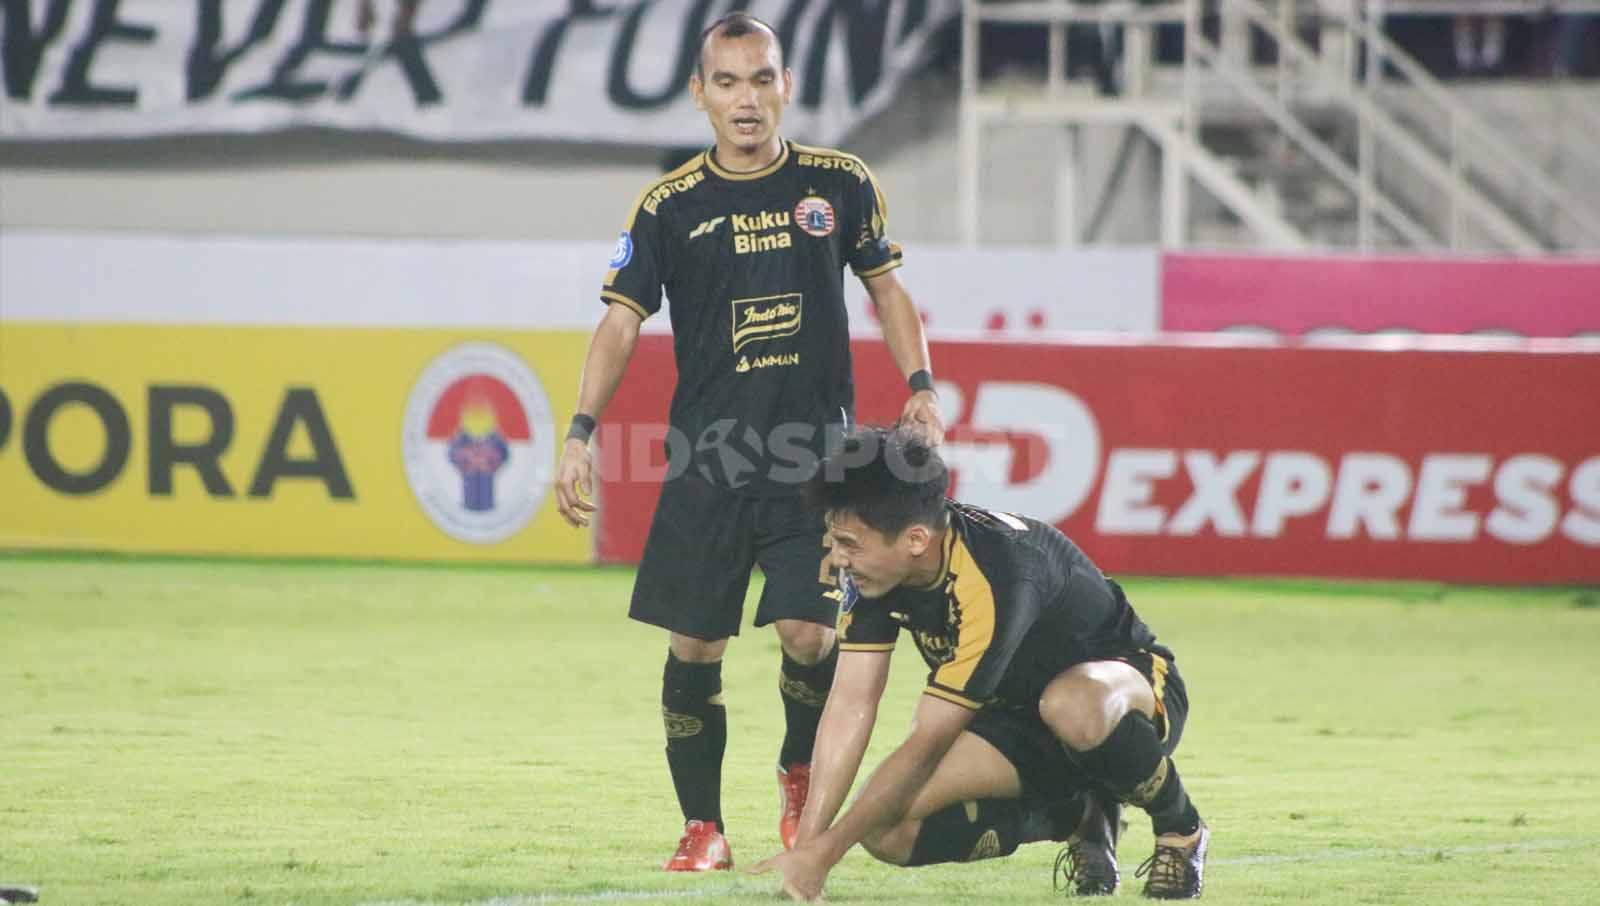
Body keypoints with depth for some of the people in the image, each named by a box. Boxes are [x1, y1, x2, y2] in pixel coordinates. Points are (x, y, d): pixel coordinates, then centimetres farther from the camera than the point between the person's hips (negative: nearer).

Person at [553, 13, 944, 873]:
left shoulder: (840, 185, 3)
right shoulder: (670, 206, 0)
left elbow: (886, 286, 16)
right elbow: (621, 320, -1)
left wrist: (921, 386, 4)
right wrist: (581, 432, -12)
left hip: (814, 459, 0)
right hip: (705, 462, 0)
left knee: (810, 634, -11)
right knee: (693, 647, -1)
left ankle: (801, 775, 18)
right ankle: (702, 826, 13)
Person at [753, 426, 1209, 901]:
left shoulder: (998, 580, -36)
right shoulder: (871, 568, -15)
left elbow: (926, 744, -33)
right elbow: (851, 705, -13)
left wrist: (823, 852, -31)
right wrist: (804, 843, -21)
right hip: (1016, 712, 7)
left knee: (1072, 707, -46)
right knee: (887, 829, -20)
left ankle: (1180, 829, -14)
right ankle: (1078, 819, 5)